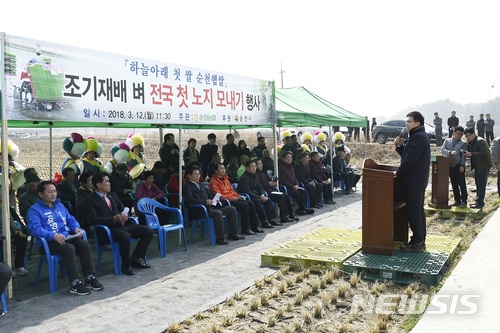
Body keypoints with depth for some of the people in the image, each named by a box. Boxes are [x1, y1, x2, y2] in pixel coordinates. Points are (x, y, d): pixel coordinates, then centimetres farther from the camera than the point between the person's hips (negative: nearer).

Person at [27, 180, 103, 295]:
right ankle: (75, 284, -33)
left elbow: (71, 220, 22)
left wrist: (76, 228, -3)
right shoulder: (35, 210, 0)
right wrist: (53, 235, -29)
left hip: (67, 238, 6)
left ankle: (90, 278, -20)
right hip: (48, 242, -6)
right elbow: (35, 228, -15)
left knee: (84, 244, -23)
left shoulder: (60, 206, 23)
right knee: (69, 248, -34)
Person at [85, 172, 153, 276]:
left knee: (148, 231, -8)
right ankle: (126, 265, -15)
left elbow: (123, 209, 27)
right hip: (108, 229, -7)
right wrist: (114, 219, -18)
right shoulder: (90, 200, -2)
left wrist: (125, 215, 1)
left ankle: (136, 258, 3)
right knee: (125, 236, -37)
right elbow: (93, 219, -12)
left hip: (123, 225, 7)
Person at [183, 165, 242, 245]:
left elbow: (210, 196, 27)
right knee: (218, 213, -34)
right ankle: (220, 239, -27)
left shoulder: (201, 185, 25)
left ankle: (232, 233, 6)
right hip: (199, 211, -9)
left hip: (210, 207, 9)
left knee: (232, 209, 2)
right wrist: (205, 201, -23)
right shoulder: (187, 186, -2)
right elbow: (190, 200, -17)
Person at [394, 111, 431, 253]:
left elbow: (409, 159, -22)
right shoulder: (417, 136, 17)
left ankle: (416, 243, -1)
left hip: (414, 180, -11)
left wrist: (398, 173, -12)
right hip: (417, 180, 11)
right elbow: (407, 155, 18)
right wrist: (400, 145, 2)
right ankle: (420, 240, 21)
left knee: (414, 210, -6)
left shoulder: (418, 137, -17)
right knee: (418, 209, 14)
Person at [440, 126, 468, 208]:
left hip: (459, 166, -3)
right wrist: (450, 152, -21)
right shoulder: (447, 141, 9)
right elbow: (442, 149, -4)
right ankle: (457, 200, 18)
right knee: (454, 184, 9)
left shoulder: (463, 143, 2)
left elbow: (463, 155, -5)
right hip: (450, 166, 3)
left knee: (462, 184, -3)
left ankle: (464, 201, 1)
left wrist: (462, 165, -15)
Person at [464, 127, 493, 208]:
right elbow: (471, 153, 17)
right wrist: (467, 154, -5)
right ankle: (479, 201, 23)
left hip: (484, 166, -10)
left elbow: (484, 153, -26)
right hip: (477, 166, 10)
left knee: (481, 184, -9)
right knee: (478, 184, 15)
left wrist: (471, 154, -30)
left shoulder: (480, 141, -16)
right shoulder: (470, 143, 12)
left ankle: (480, 202, -7)